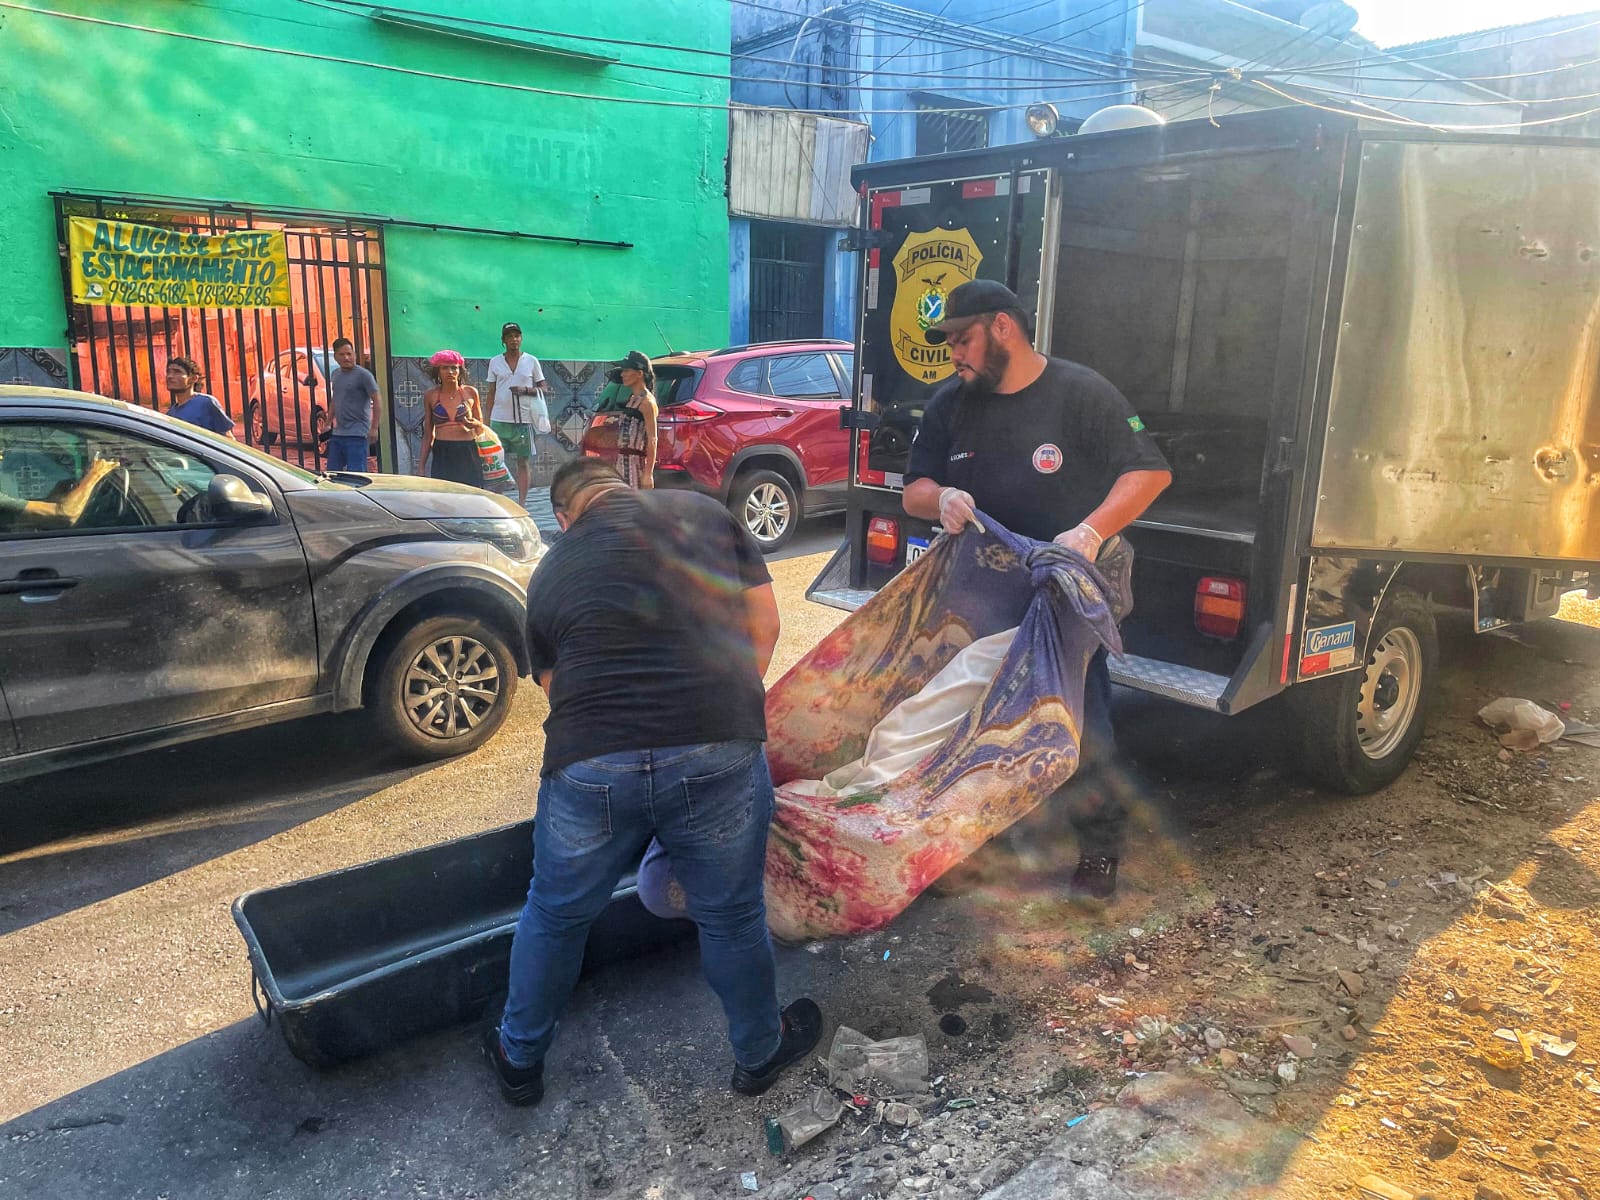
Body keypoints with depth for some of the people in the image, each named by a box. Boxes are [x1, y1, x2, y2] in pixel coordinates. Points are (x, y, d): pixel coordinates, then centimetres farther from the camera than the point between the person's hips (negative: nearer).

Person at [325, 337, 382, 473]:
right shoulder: (336, 374, 15)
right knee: (332, 472, 10)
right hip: (337, 433, 8)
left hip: (357, 434, -8)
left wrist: (374, 428, -17)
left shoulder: (363, 375, -8)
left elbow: (377, 401, -12)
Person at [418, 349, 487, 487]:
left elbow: (481, 428, 17)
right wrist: (421, 465, 11)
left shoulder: (470, 393, 7)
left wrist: (475, 424, -7)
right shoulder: (430, 396, 8)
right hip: (442, 455, 0)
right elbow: (428, 435, 14)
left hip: (468, 455, 0)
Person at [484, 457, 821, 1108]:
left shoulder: (551, 573, 18)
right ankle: (759, 1054, 45)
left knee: (554, 917, 25)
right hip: (719, 754, -1)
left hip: (589, 764, 1)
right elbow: (764, 625, 15)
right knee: (731, 916, 21)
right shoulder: (702, 511, 15)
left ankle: (519, 1059, 48)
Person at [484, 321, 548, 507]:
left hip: (523, 420, -1)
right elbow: (491, 395, 10)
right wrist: (487, 421, 4)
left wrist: (525, 390, -14)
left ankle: (522, 505, 9)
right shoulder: (495, 362, 7)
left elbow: (543, 389, 6)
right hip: (499, 420, 1)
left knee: (522, 463, 4)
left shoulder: (531, 361, 4)